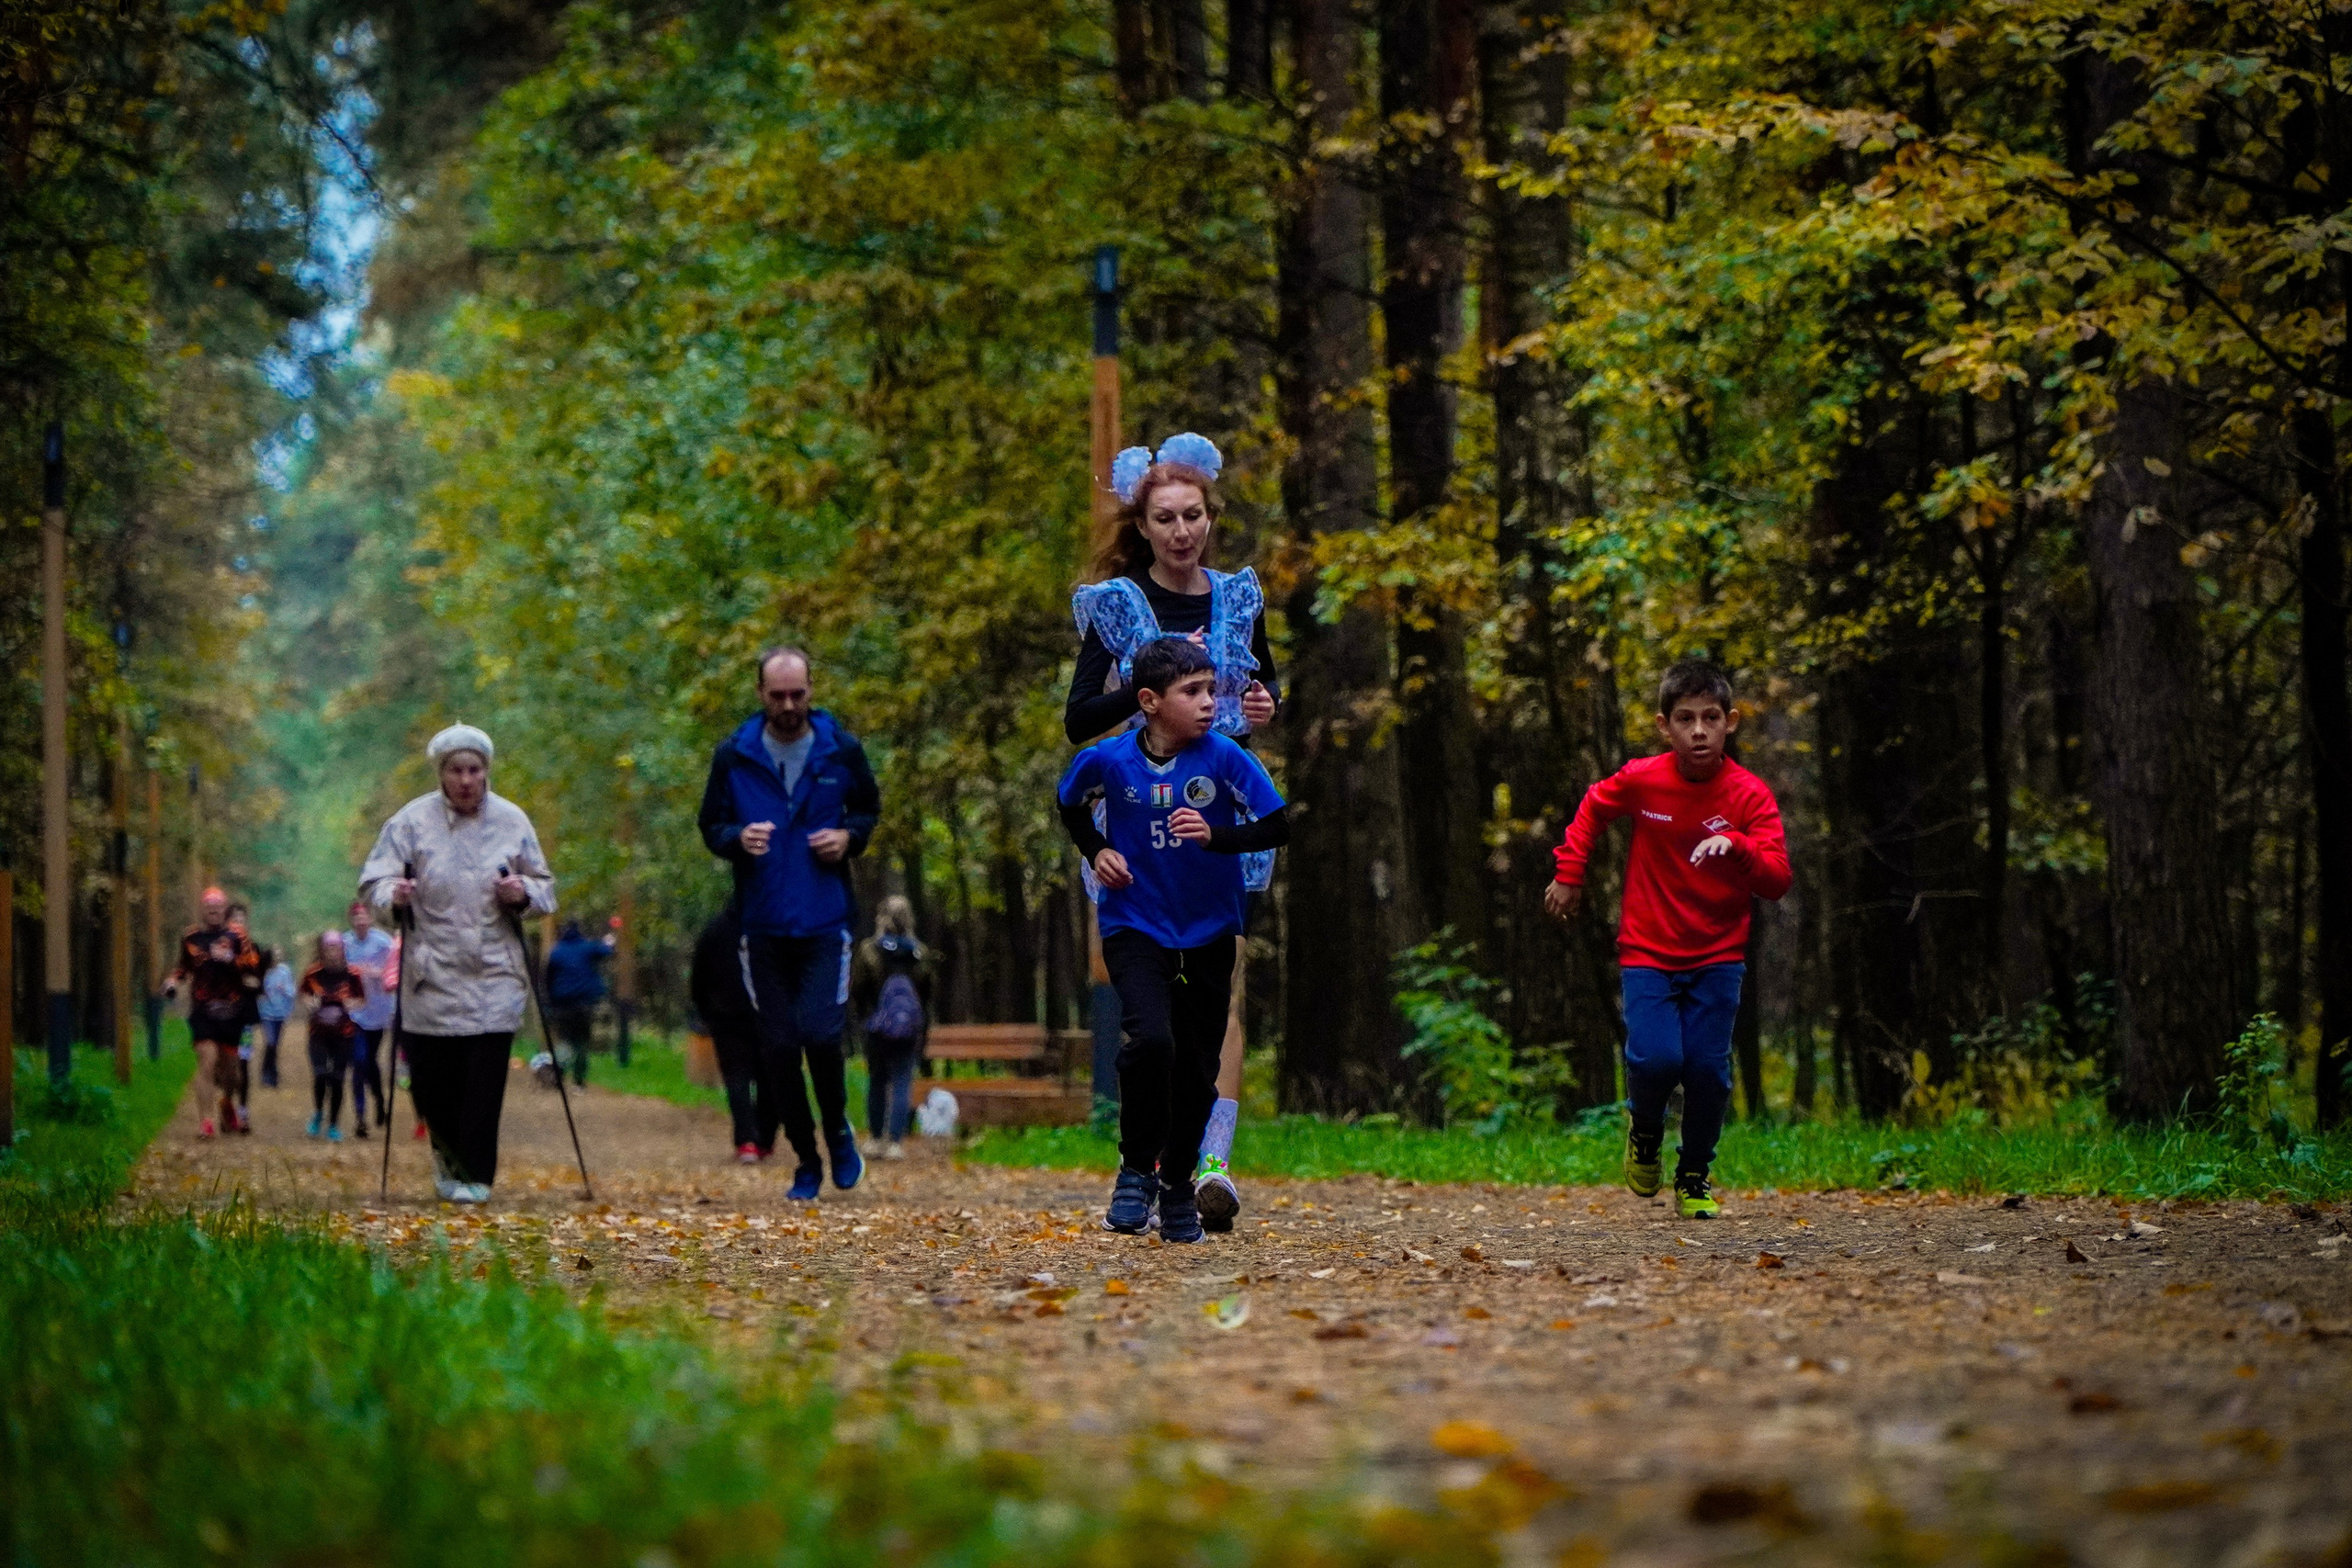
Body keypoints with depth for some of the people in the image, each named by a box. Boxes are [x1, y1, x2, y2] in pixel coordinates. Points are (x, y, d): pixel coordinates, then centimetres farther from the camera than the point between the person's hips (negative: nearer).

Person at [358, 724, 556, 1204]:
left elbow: (544, 885, 14)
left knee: (485, 1080, -8)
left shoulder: (511, 821, 5)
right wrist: (393, 894, -23)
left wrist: (523, 893, -8)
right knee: (432, 1075, -1)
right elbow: (374, 878, -1)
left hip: (494, 974, 1)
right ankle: (448, 1153, 27)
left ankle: (475, 1175, 0)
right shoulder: (412, 821, -1)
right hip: (433, 975, -1)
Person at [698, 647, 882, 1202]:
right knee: (779, 1046, 3)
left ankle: (839, 1131, 12)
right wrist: (738, 839, -13)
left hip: (827, 922, -2)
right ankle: (807, 1161, 17)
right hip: (764, 924, 2)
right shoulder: (732, 757, 2)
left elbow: (870, 809, 16)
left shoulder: (841, 751, 1)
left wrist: (849, 836, -6)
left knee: (820, 1033, -16)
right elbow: (711, 826, 9)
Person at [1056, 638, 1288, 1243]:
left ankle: (1177, 1184, 28)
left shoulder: (1225, 757, -12)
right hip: (1135, 926, -2)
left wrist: (1216, 836, -29)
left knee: (1197, 1068, 8)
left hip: (1209, 932, 2)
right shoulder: (1107, 760, -9)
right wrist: (1096, 851, -3)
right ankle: (1136, 1169, -4)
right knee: (1151, 1040, -24)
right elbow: (1070, 803, 12)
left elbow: (1277, 827, -14)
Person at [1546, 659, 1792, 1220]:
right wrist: (1568, 874, 11)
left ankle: (1694, 1178, 17)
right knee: (1657, 1060, -18)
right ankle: (1644, 1132, 16)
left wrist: (1736, 846, -36)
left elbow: (1777, 880, -19)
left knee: (1708, 1068, -7)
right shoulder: (1641, 780, -9)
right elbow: (1592, 809, 13)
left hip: (1717, 957, 1)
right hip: (1647, 953, 0)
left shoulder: (1750, 795, -11)